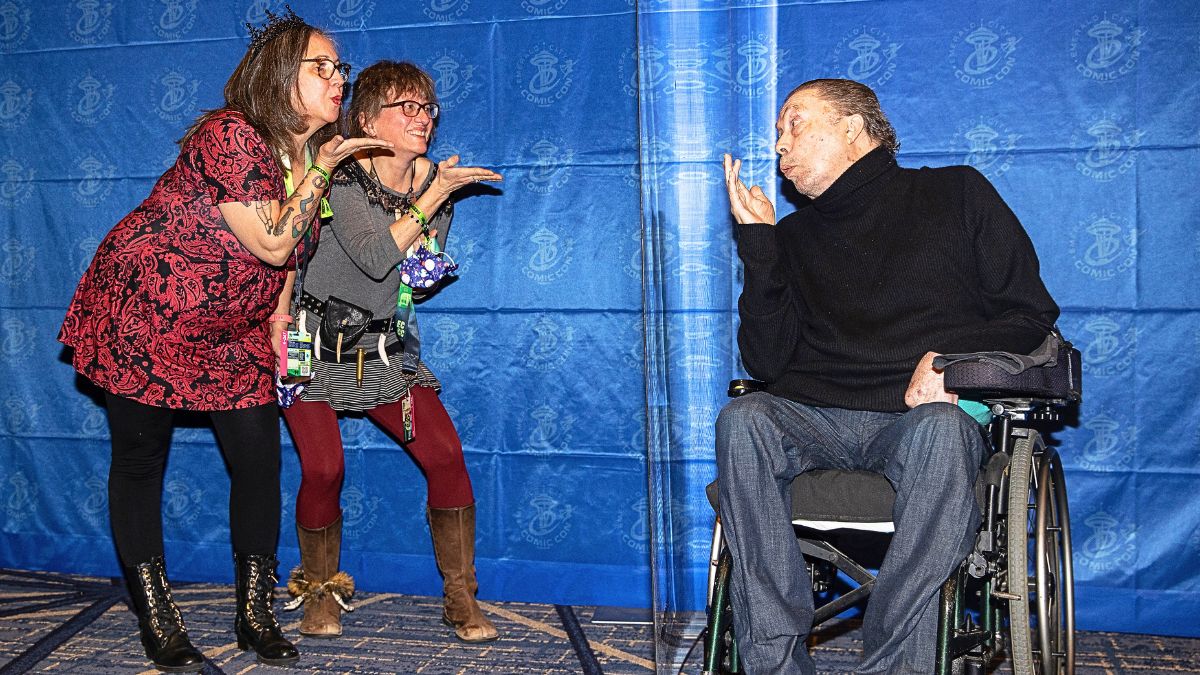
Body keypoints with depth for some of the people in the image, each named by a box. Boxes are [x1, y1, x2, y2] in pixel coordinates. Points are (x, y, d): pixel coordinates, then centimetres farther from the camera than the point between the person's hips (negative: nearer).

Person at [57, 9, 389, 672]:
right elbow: (271, 245, -24)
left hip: (232, 330, 7)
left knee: (259, 455, 0)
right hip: (143, 312, -7)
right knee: (140, 459, 3)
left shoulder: (309, 155, 3)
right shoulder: (231, 134, -24)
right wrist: (321, 169, -22)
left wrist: (281, 331, 7)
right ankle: (156, 618, 17)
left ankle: (255, 614, 14)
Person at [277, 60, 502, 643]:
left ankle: (461, 598, 3)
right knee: (323, 469, -17)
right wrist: (434, 196, -25)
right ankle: (320, 590, 11)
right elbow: (376, 258, -29)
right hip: (317, 343, -4)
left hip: (385, 346, 4)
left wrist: (429, 268, -9)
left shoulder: (435, 182, 2)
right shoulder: (341, 180, -15)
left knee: (445, 455, -11)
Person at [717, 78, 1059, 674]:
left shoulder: (956, 193, 14)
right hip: (817, 418, 3)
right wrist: (757, 241, 2)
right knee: (742, 419, -30)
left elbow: (1030, 314, 10)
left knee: (940, 431, -38)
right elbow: (767, 363, 7)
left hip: (927, 412, -2)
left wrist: (952, 356, -9)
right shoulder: (793, 236, 20)